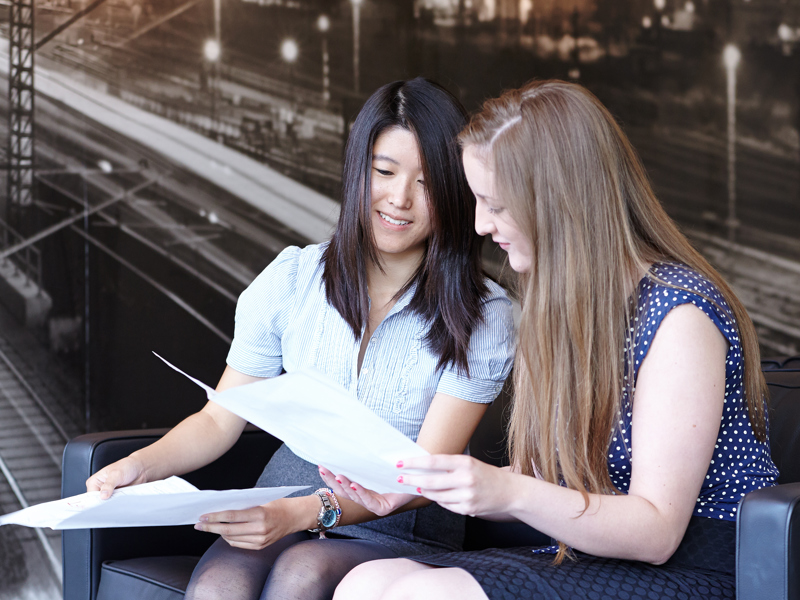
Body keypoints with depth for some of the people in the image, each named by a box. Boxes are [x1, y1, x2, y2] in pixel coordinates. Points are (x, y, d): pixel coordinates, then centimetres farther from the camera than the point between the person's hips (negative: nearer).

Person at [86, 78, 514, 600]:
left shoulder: (483, 316, -5)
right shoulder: (292, 279, 4)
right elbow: (220, 419, 9)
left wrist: (307, 512, -28)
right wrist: (140, 465, -12)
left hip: (405, 533, -2)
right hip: (284, 512, 2)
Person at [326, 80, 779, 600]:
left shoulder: (679, 314, -15)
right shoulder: (563, 305, 12)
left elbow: (657, 533, -18)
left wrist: (511, 493, -30)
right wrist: (409, 486, 1)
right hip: (586, 556, 8)